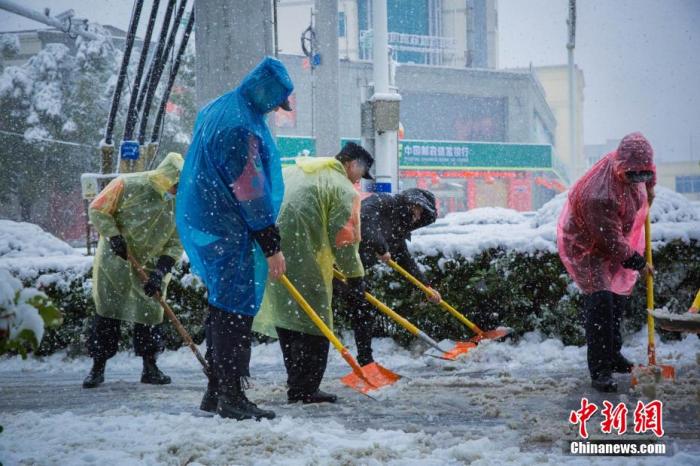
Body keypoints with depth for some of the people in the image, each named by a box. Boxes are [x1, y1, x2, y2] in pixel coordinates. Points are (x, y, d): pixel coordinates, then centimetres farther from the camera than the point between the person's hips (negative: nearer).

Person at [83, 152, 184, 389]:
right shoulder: (128, 185, -19)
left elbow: (176, 244, -5)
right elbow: (97, 210, -10)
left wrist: (160, 271, -15)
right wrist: (113, 237, -22)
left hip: (150, 266, 3)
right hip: (115, 261, -3)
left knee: (150, 314, 4)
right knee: (106, 313, -1)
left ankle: (150, 368, 14)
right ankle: (98, 368, 7)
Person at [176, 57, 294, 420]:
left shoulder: (216, 110, 14)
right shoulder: (241, 127, -20)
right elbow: (252, 192, -21)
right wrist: (272, 246, -16)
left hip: (203, 223, 10)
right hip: (228, 231, -10)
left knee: (222, 307, 16)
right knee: (235, 311, -7)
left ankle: (216, 391, 22)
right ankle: (231, 395, -6)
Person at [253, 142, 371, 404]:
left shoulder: (293, 172, 23)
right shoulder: (343, 189, -1)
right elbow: (344, 238, -6)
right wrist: (355, 275, 4)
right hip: (303, 262, -8)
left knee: (285, 316, 16)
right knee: (313, 324, -2)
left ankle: (297, 386, 22)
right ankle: (304, 390, -4)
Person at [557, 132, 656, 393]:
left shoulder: (630, 165, -18)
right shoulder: (599, 196, -41)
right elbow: (612, 242, -29)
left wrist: (649, 188, 18)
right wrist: (638, 263, -18)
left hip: (614, 238, 9)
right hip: (585, 245, -9)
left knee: (618, 298, 16)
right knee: (600, 300, -19)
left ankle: (612, 355, 33)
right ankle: (600, 371, -17)